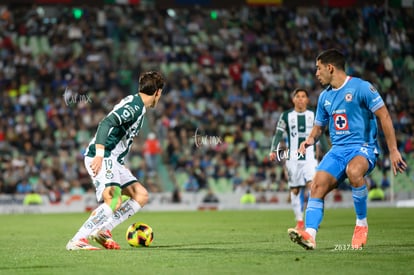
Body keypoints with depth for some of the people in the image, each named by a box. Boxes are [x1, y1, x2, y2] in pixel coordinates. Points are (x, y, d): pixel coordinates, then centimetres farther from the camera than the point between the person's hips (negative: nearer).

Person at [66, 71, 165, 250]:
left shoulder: (138, 106, 20)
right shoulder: (134, 105, -12)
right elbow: (106, 123, -25)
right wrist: (99, 154, -33)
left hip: (113, 160, 10)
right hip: (102, 158, -10)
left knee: (141, 195, 10)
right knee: (114, 201, -26)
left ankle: (103, 230, 4)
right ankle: (77, 241, -25)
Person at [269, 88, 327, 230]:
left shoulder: (313, 115, 8)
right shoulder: (286, 116, 5)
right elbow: (278, 134, 2)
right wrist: (273, 151, -12)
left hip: (310, 157, 0)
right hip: (292, 158, 1)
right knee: (295, 190, 3)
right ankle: (299, 221, 11)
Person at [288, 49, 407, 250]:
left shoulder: (361, 87, -6)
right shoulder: (324, 97, 14)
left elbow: (384, 116, -7)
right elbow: (319, 126, 26)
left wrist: (393, 150, -12)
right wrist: (311, 139, 1)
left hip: (363, 147, -6)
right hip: (337, 149, 6)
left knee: (353, 171, -38)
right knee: (317, 186, -18)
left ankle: (362, 224, -19)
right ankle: (310, 234, -29)